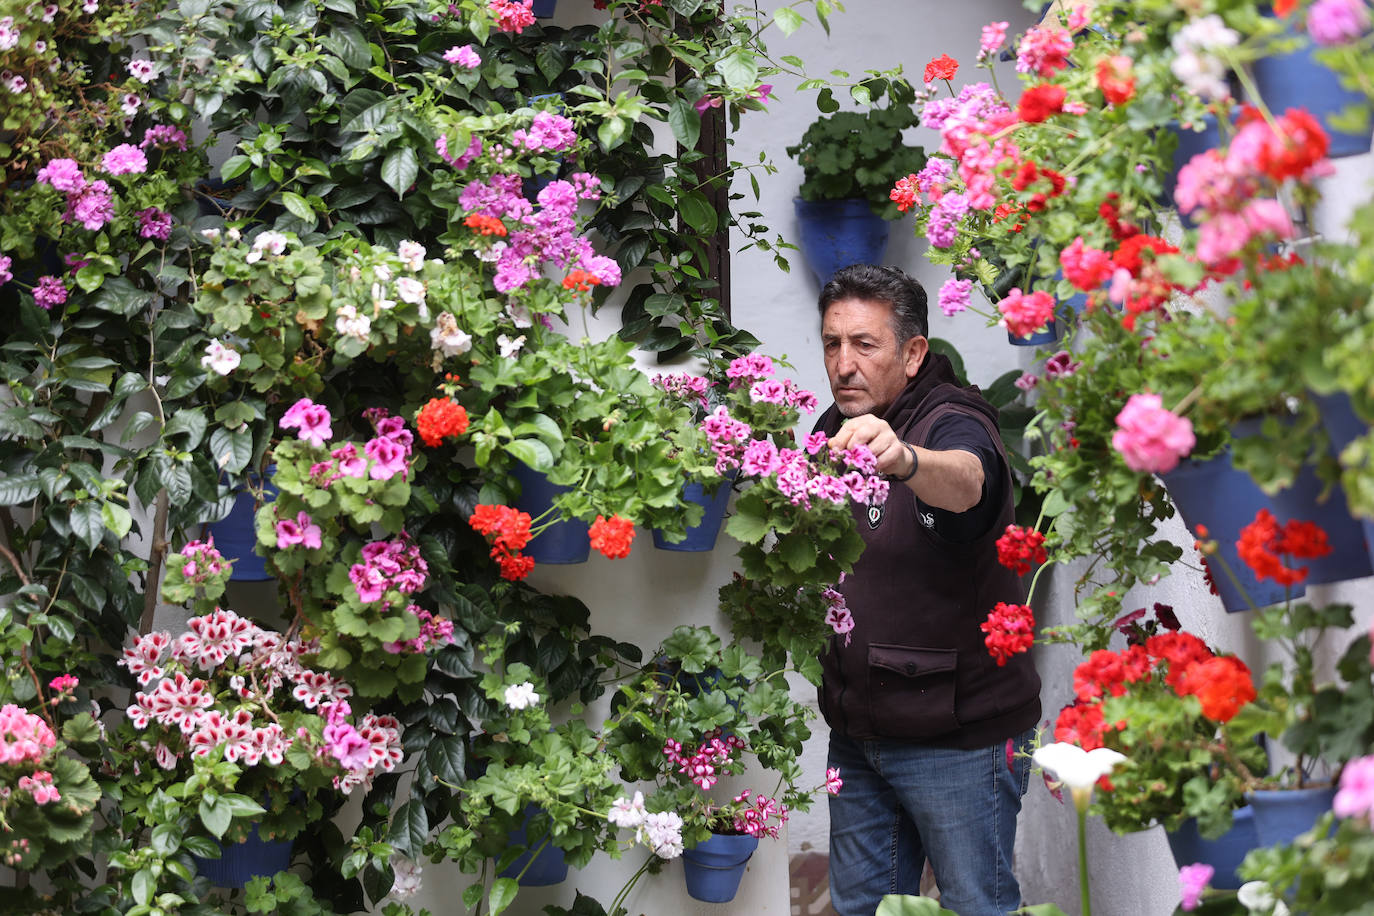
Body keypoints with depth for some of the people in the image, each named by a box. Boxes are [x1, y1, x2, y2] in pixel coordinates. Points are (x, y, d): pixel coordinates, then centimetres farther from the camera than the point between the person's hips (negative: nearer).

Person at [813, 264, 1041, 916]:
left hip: (958, 738, -7)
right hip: (856, 730, 7)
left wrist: (903, 459, -63)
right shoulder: (833, 432, 7)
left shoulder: (953, 423, -16)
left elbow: (964, 482, -43)